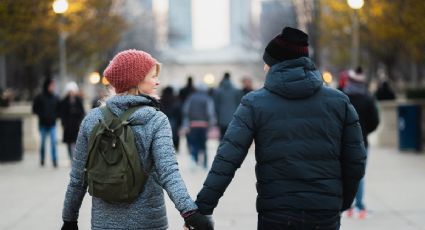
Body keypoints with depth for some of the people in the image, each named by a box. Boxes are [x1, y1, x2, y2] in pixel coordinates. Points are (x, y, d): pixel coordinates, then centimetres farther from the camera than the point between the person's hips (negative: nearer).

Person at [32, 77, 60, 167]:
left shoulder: (56, 98, 3)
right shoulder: (39, 97, -3)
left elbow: (59, 109, 10)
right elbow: (35, 109, 1)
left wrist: (55, 116, -7)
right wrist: (42, 115, -11)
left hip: (52, 124, 1)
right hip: (43, 124, -1)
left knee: (53, 141, -9)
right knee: (43, 142, 8)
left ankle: (54, 160, -7)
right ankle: (42, 160, 21)